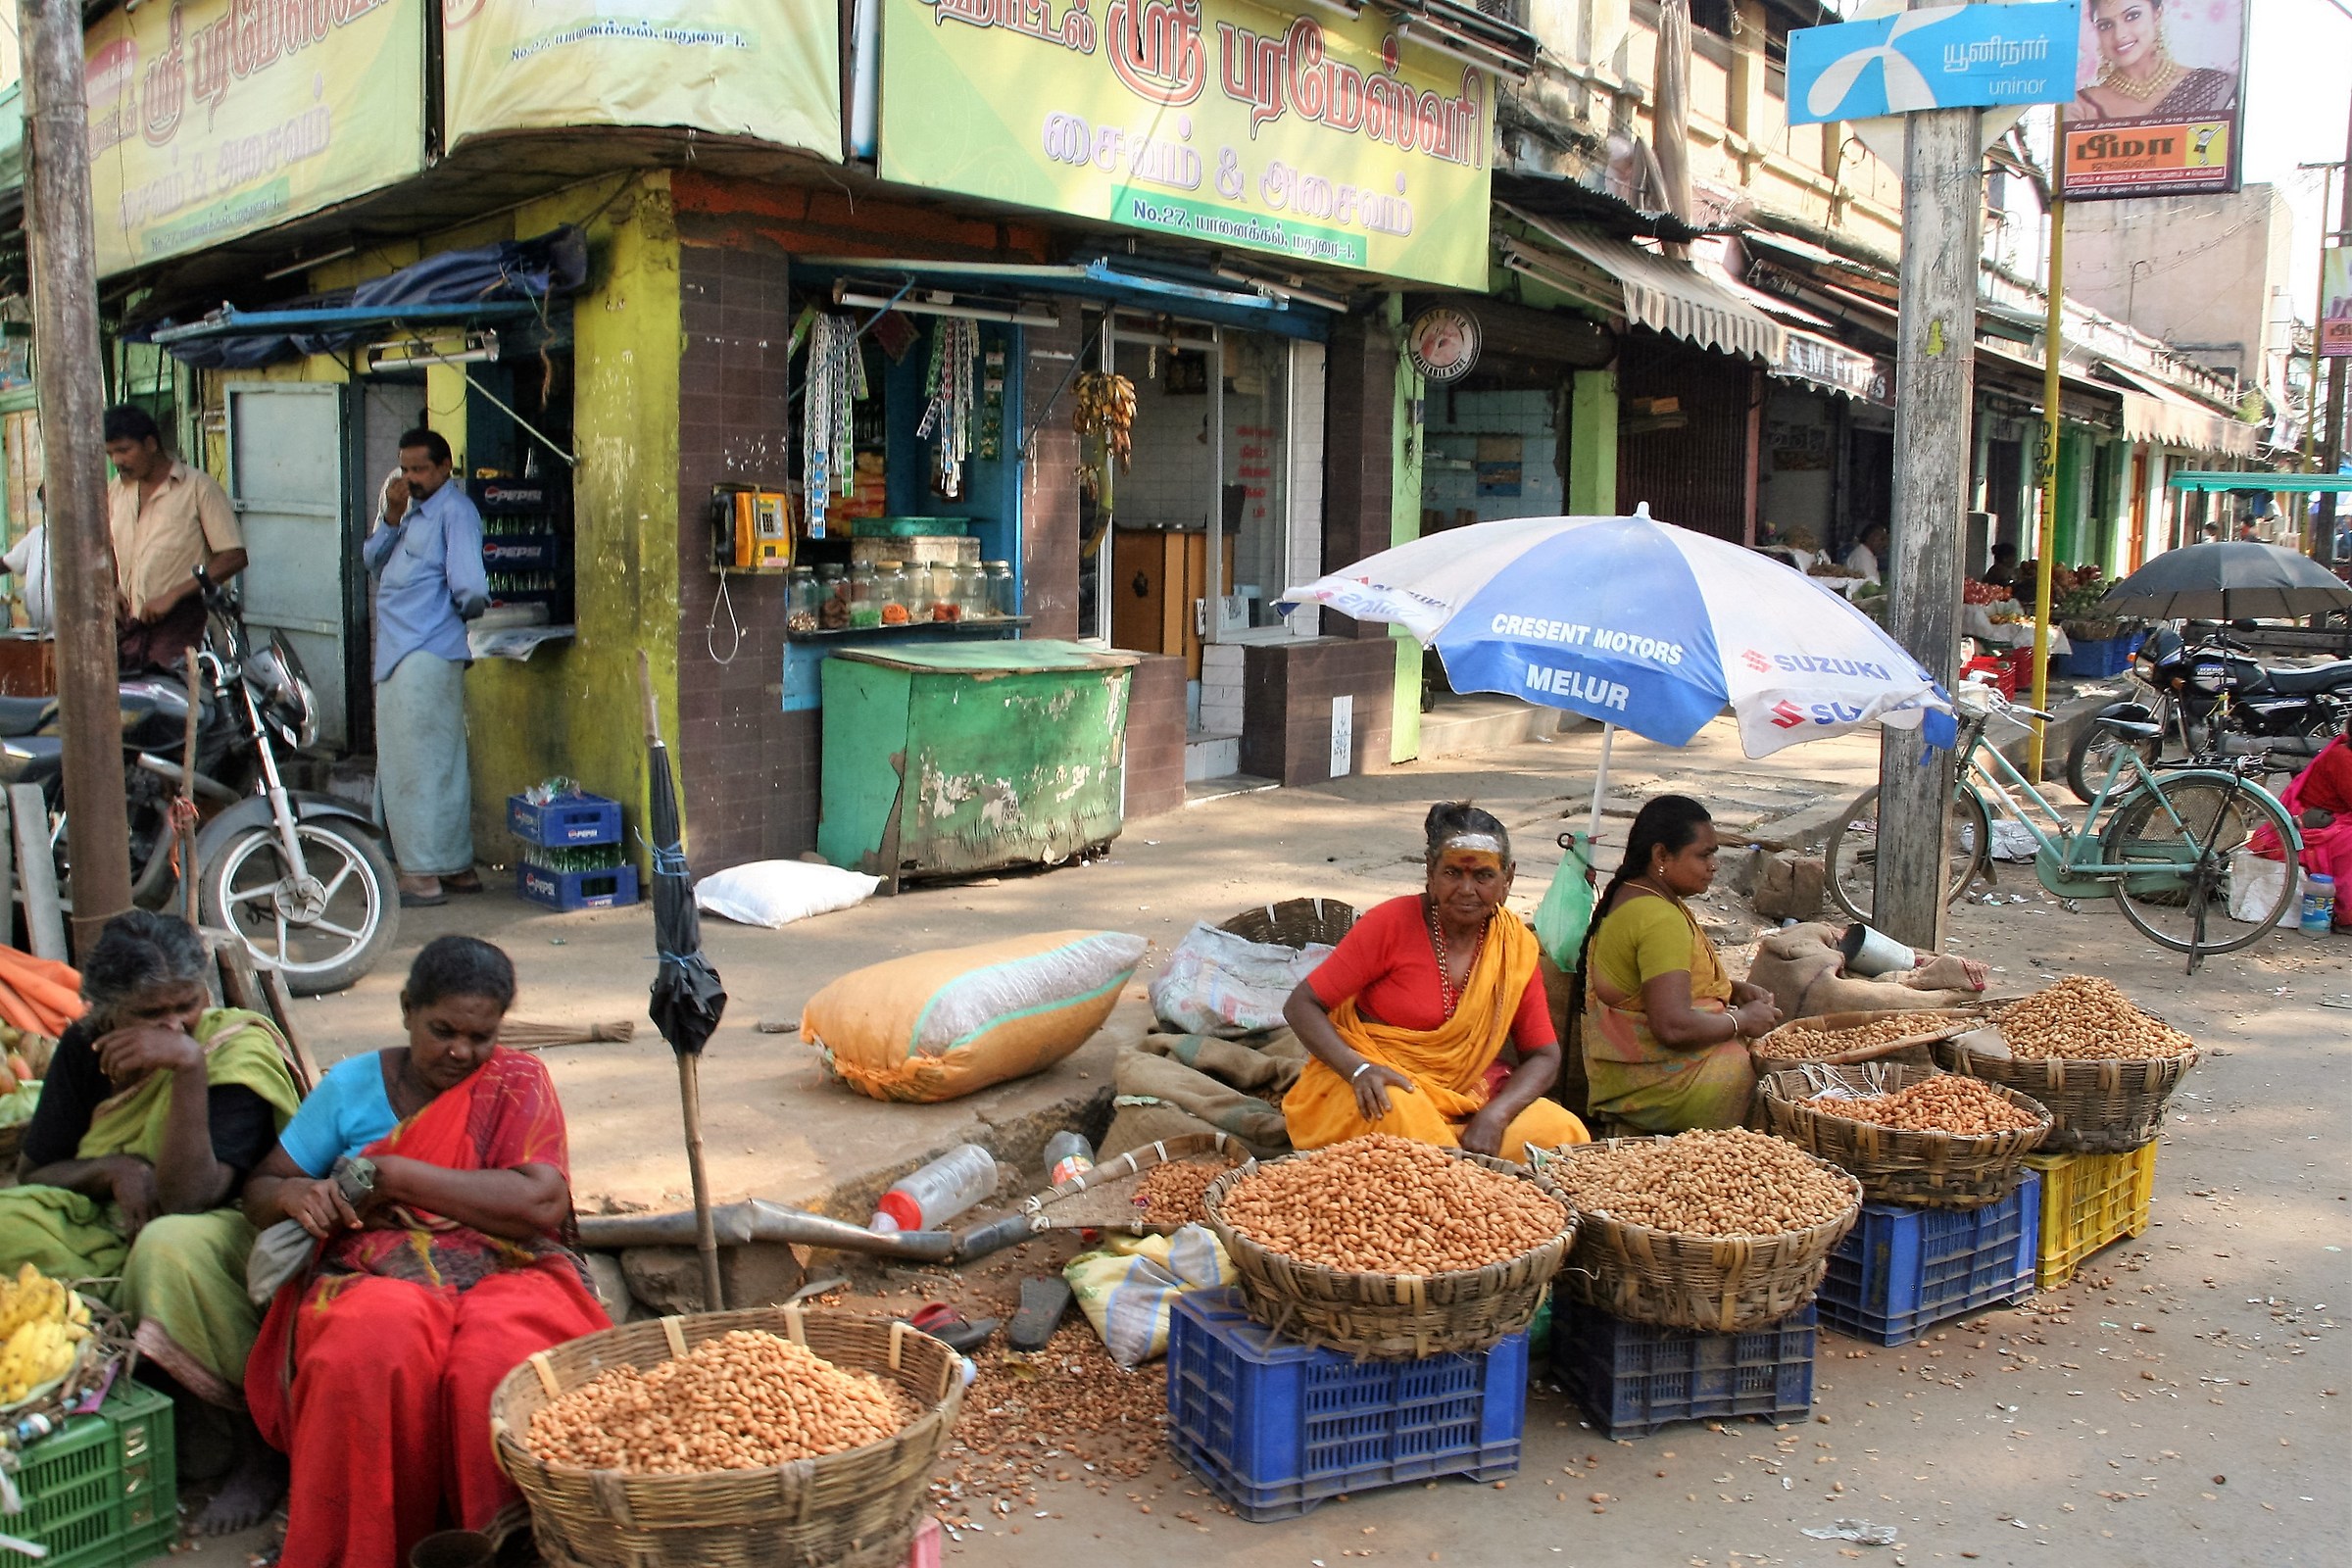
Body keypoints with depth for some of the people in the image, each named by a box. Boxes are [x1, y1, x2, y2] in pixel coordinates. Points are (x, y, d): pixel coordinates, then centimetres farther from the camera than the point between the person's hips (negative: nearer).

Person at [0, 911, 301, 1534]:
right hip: (114, 1236, 5)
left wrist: (188, 1066, -33)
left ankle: (262, 1449, -21)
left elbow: (190, 1198, -25)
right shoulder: (85, 1047, 1)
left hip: (230, 1234, -5)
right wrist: (114, 1169, -17)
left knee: (171, 1246, -38)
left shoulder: (240, 1050, -16)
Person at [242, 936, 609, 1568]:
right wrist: (296, 1196, -9)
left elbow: (541, 1203, -8)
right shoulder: (352, 1085, 14)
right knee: (372, 1357, -36)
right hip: (376, 1274, 1)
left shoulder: (517, 1083, 7)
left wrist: (392, 1174, -8)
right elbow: (259, 1189, 18)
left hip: (502, 1273, -1)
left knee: (494, 1369, -37)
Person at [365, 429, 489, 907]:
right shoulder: (414, 512, 19)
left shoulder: (455, 511, -11)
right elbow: (373, 561, 12)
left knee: (416, 765, -7)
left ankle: (423, 876, -2)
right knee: (443, 764, 13)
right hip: (400, 654, 10)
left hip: (427, 656, -10)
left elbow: (471, 590, -20)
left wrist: (457, 614, 0)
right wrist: (390, 514, -1)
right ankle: (458, 868, 21)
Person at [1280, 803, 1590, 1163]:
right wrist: (1359, 1069, -29)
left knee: (1564, 1132, -20)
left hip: (1466, 1099, 4)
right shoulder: (1391, 923, -12)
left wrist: (1494, 1116, -17)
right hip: (1381, 1088, -4)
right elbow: (1301, 1006, -11)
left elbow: (1544, 1057, 3)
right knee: (1401, 1113, -37)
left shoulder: (1517, 944, 0)